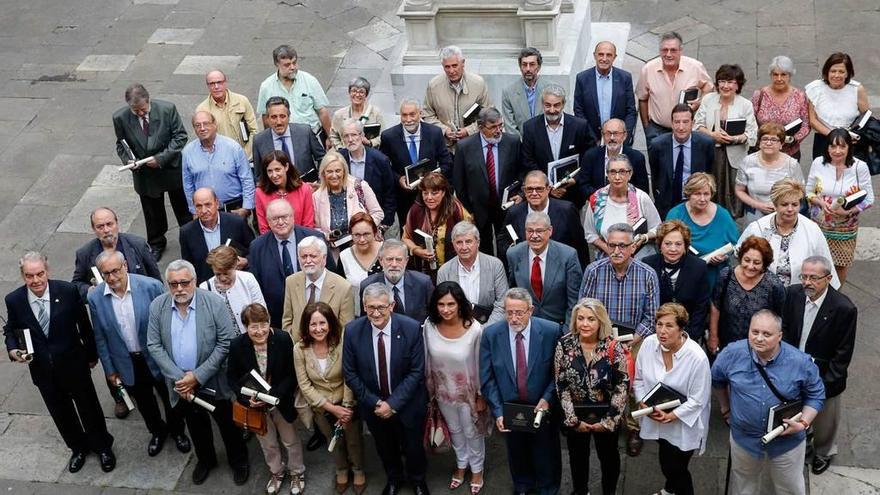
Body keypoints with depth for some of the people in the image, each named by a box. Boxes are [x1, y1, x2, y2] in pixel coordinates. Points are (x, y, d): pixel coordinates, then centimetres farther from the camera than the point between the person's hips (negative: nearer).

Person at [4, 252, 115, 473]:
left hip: (73, 364, -2)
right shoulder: (14, 300, -14)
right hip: (42, 369, 2)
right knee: (61, 413, 20)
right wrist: (13, 350, -15)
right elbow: (10, 329, 5)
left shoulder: (68, 291, -19)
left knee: (89, 407, 16)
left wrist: (92, 354, 3)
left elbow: (84, 324, -6)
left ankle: (103, 446, 40)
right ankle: (79, 448, 45)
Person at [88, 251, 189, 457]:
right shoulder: (95, 298, -14)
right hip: (128, 363, 2)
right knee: (144, 402, 22)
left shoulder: (151, 286, -22)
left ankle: (177, 430, 47)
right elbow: (100, 338, -2)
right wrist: (109, 370, 3)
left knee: (169, 396, 19)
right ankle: (157, 431, 50)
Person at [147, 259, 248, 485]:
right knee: (196, 425, 22)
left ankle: (239, 461, 38)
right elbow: (154, 345, -6)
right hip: (180, 381, 3)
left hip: (213, 380, -3)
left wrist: (198, 376, -19)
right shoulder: (157, 306, -9)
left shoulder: (215, 303, -18)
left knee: (227, 424, 14)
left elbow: (226, 342, -16)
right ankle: (205, 459, 46)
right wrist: (179, 377, -15)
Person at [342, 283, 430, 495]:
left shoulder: (411, 328, -23)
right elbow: (350, 373, -10)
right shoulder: (353, 331, -19)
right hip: (373, 405, 1)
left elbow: (417, 371, -16)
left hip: (407, 404, -1)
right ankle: (393, 478, 54)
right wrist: (375, 403, -14)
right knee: (385, 447, 25)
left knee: (413, 446, 20)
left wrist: (393, 403, -20)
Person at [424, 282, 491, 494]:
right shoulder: (429, 326, -20)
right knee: (454, 430, 27)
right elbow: (427, 360, -4)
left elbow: (481, 365, -16)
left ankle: (477, 469, 48)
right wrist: (429, 389, 6)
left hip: (468, 392, -3)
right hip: (443, 391, 3)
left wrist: (481, 396, -7)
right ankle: (461, 464, 53)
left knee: (472, 432, 21)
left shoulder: (475, 329, -29)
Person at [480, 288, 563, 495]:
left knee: (546, 453, 19)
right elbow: (487, 378, -9)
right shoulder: (491, 335, -13)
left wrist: (547, 398, -20)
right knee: (517, 453, 23)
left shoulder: (551, 331, -17)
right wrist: (498, 411, -16)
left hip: (543, 407, -1)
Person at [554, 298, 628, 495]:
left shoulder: (613, 347, -17)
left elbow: (622, 385, -13)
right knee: (577, 456, 22)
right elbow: (561, 385, -10)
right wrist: (573, 419, -12)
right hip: (575, 417, 1)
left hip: (606, 417, -1)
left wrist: (609, 420, -14)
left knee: (609, 457, 19)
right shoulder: (564, 345, -14)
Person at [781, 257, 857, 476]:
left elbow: (843, 354, -18)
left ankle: (824, 452, 49)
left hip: (824, 377, -3)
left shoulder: (844, 309, -26)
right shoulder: (794, 293, -13)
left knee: (824, 419, 21)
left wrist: (825, 382, -18)